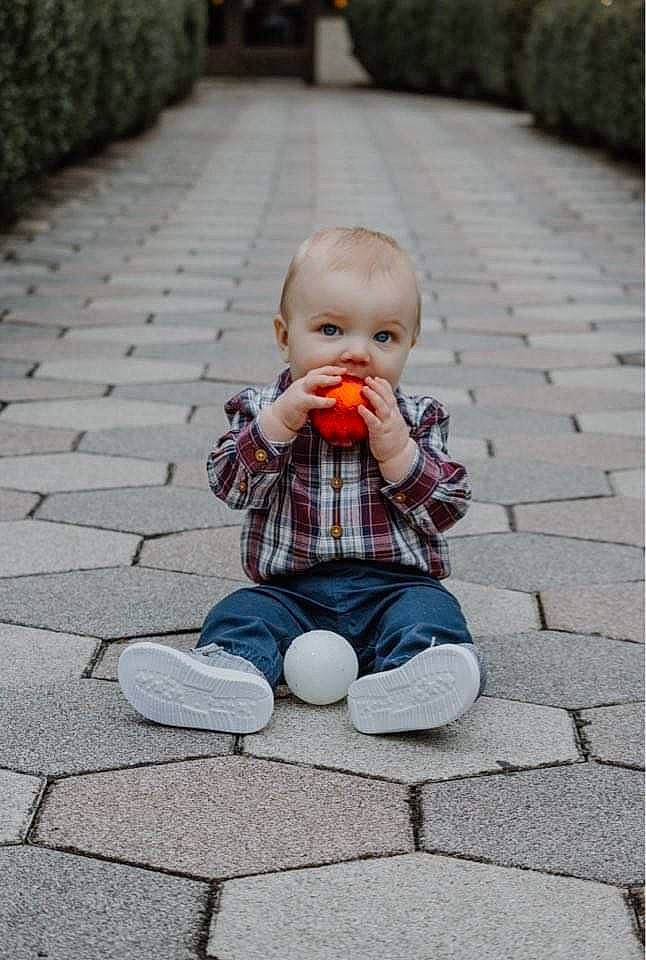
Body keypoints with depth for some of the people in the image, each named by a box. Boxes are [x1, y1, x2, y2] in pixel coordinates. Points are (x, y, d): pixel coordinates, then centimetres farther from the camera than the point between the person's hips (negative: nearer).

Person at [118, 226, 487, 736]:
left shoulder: (417, 418, 8)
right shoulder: (262, 408, 7)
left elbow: (448, 507, 0)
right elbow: (232, 486, -6)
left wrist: (396, 451, -15)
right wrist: (279, 422, -19)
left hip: (393, 584, -1)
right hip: (291, 589, 1)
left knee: (430, 609, -28)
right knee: (242, 614, -22)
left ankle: (404, 674, -55)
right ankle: (231, 667, -50)